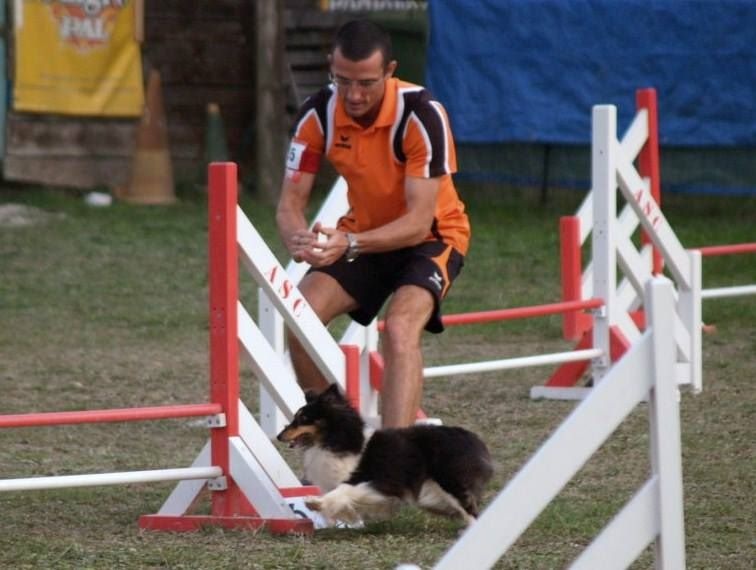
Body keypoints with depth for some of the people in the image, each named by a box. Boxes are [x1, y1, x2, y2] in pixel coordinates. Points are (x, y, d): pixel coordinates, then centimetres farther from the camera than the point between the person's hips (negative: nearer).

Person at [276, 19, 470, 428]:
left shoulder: (422, 114, -28)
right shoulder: (318, 113, -15)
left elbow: (419, 221, -30)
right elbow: (291, 202, -12)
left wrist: (349, 244, -46)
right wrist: (299, 238, -37)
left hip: (431, 237, -4)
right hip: (361, 233, 4)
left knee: (400, 327, -31)